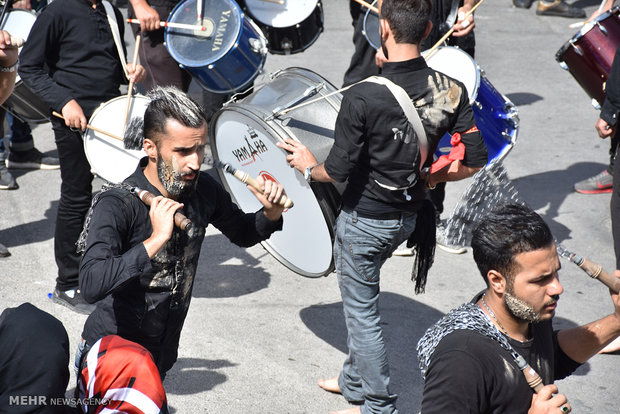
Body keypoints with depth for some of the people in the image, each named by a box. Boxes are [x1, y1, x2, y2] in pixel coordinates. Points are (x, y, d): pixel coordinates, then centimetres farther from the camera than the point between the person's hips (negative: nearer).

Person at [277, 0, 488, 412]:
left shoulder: (362, 97, -24)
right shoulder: (452, 91, -10)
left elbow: (338, 171, -20)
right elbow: (475, 159, -6)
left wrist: (309, 165, 2)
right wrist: (430, 177, 10)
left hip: (365, 219, -6)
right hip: (411, 214, 6)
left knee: (362, 312, 11)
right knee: (361, 298, 27)